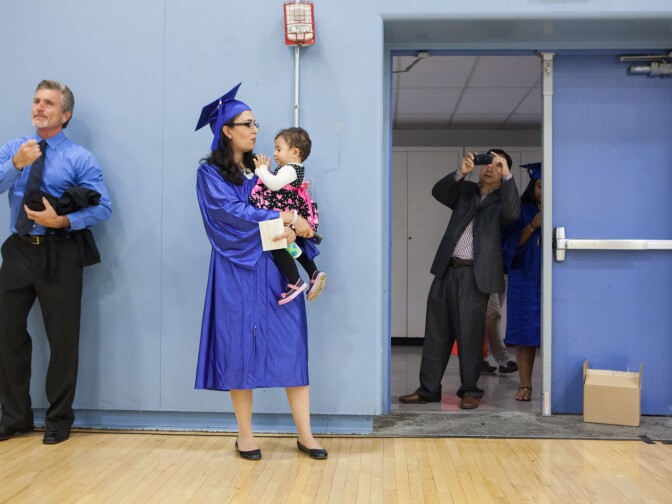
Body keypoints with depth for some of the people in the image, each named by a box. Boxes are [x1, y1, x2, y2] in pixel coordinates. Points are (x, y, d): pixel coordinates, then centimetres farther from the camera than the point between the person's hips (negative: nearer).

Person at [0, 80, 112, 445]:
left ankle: (59, 420, 20)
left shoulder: (80, 158, -1)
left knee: (63, 338, 3)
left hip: (58, 254, -3)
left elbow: (102, 207, -8)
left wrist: (63, 220, -20)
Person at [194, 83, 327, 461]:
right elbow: (231, 212, -14)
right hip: (237, 273, -4)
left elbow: (287, 207, 11)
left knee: (291, 347, 0)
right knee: (239, 349, 1)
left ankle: (305, 434, 5)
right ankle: (245, 434, 14)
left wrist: (290, 228, -12)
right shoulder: (210, 172, 0)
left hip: (275, 270, 4)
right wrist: (285, 218, -17)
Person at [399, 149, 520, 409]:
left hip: (475, 275, -3)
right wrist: (461, 172, -16)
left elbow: (512, 213, -14)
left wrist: (507, 175, -18)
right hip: (446, 271, 3)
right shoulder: (465, 191, 16)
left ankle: (470, 391, 14)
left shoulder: (500, 200, 8)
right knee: (436, 333, 7)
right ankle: (428, 389, 14)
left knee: (469, 335, 0)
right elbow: (438, 191, -1)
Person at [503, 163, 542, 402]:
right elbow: (512, 244, -4)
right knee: (525, 333, -1)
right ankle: (525, 385, 5)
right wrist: (532, 226, -16)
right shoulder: (522, 211, 5)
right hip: (526, 280, -1)